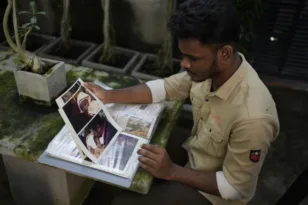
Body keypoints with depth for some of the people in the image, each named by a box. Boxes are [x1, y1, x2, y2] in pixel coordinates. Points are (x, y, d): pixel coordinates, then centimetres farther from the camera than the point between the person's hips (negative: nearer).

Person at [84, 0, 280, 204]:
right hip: (193, 154, 6)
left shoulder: (253, 116, -37)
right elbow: (165, 87, -2)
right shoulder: (209, 68, -17)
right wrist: (108, 96, -9)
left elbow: (235, 187, -25)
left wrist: (171, 171, -30)